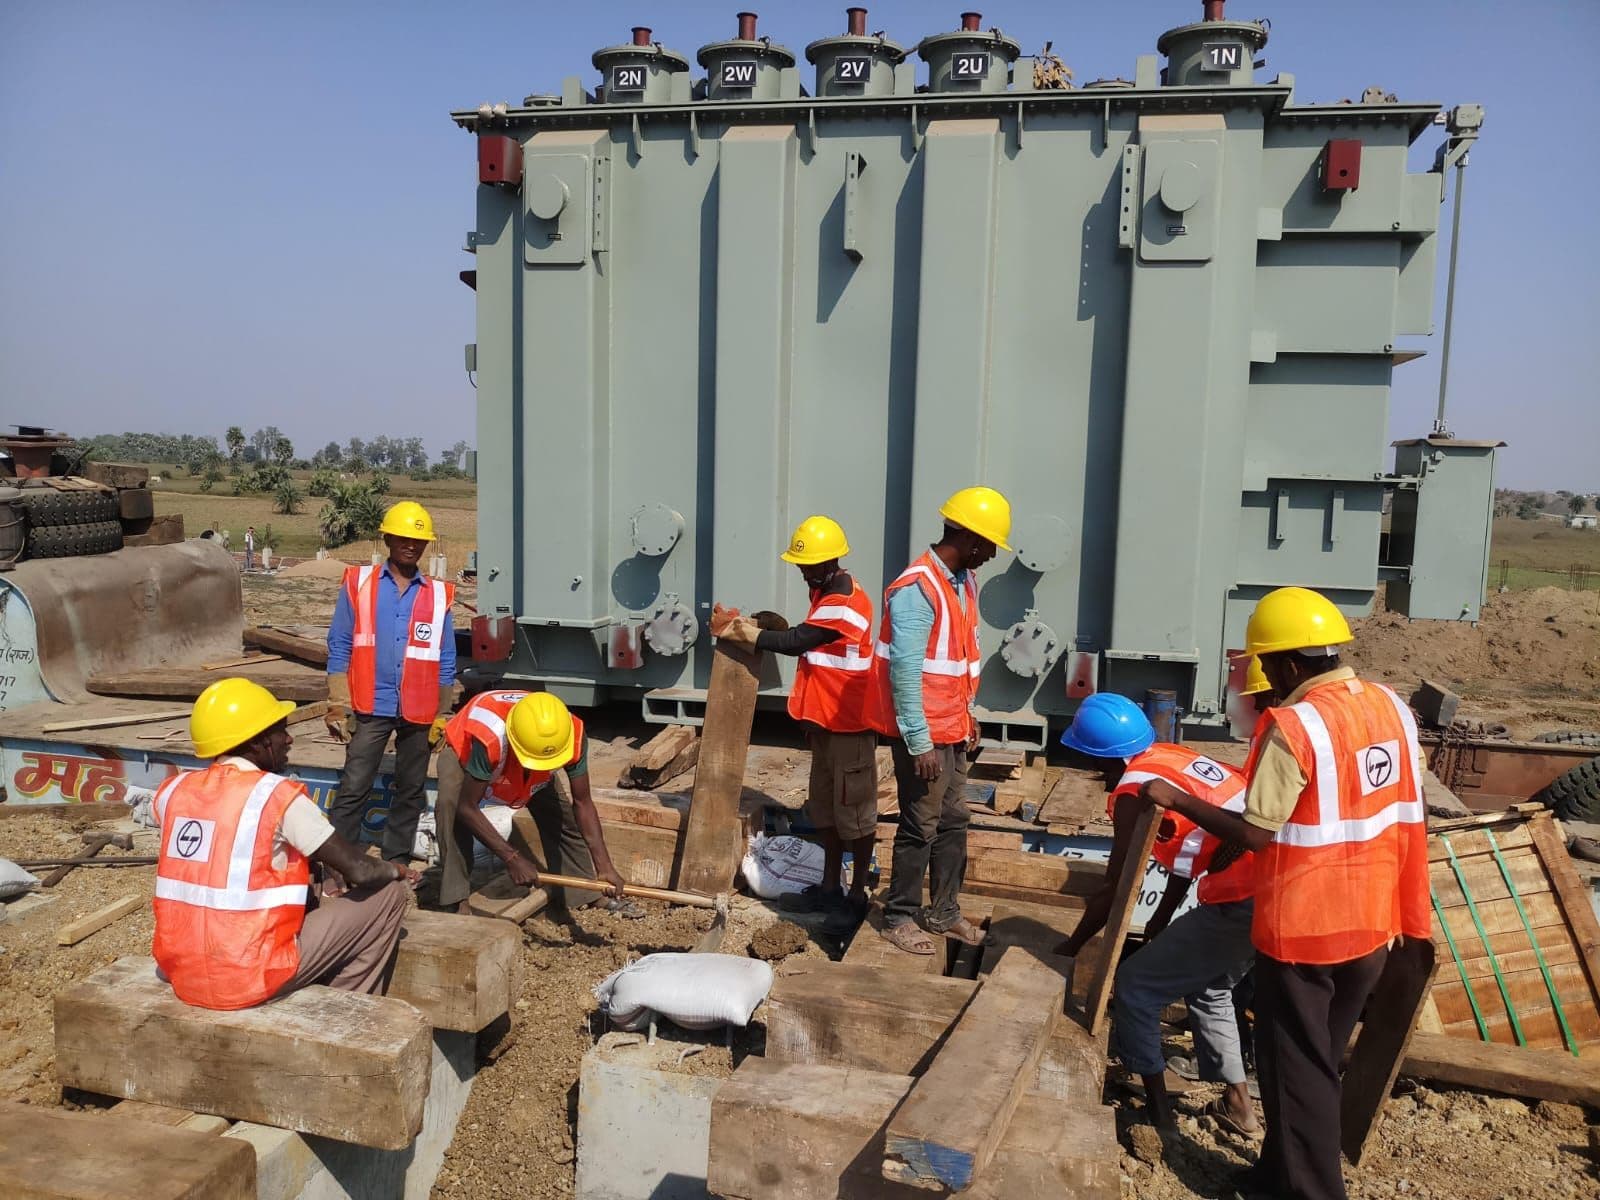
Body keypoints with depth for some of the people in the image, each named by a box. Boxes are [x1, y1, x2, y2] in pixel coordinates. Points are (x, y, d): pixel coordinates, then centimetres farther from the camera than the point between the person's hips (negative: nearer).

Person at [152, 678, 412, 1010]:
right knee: (389, 893, 7)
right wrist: (395, 870, 12)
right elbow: (359, 871, -10)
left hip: (180, 973, 7)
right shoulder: (277, 795, -13)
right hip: (252, 978, -6)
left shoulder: (173, 792, 3)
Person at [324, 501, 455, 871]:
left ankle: (396, 862, 24)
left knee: (411, 791, 11)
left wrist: (442, 717, 4)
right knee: (353, 788, -3)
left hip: (418, 712, 2)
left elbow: (446, 662, 7)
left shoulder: (438, 595, 4)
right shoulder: (358, 584, 1)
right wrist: (338, 707, -5)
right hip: (371, 708, -2)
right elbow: (339, 648, 1)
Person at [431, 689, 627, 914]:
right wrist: (512, 858, -39)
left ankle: (579, 893, 16)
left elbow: (582, 803, -25)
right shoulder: (489, 738, -48)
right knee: (450, 804, -33)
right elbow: (467, 807, -38)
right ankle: (457, 901, -22)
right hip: (463, 752, -3)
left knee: (566, 813, -6)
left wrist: (604, 867, -32)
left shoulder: (573, 736, -36)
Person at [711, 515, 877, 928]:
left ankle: (857, 895, 12)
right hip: (826, 722, 10)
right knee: (826, 808, 16)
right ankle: (829, 887, 26)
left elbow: (794, 642, -22)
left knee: (854, 812, 1)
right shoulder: (826, 594, 11)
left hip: (849, 726, -10)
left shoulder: (845, 605, -22)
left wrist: (736, 629, -13)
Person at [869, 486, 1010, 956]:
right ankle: (899, 918, 18)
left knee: (953, 822, 16)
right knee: (921, 827, 2)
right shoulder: (917, 589, -22)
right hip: (924, 733, -9)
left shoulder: (963, 580, 8)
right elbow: (905, 671, -23)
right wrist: (920, 742, -22)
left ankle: (944, 912, 30)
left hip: (952, 727, 9)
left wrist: (967, 714, 17)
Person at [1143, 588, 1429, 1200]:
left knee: (1295, 1069, 10)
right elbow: (1408, 815, 8)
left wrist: (1176, 801, -10)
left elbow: (1256, 834, -21)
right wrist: (1405, 915, 19)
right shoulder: (1393, 706, 1)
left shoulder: (1292, 726, -23)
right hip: (1371, 923, 8)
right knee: (1320, 1061, 22)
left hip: (1303, 928, -8)